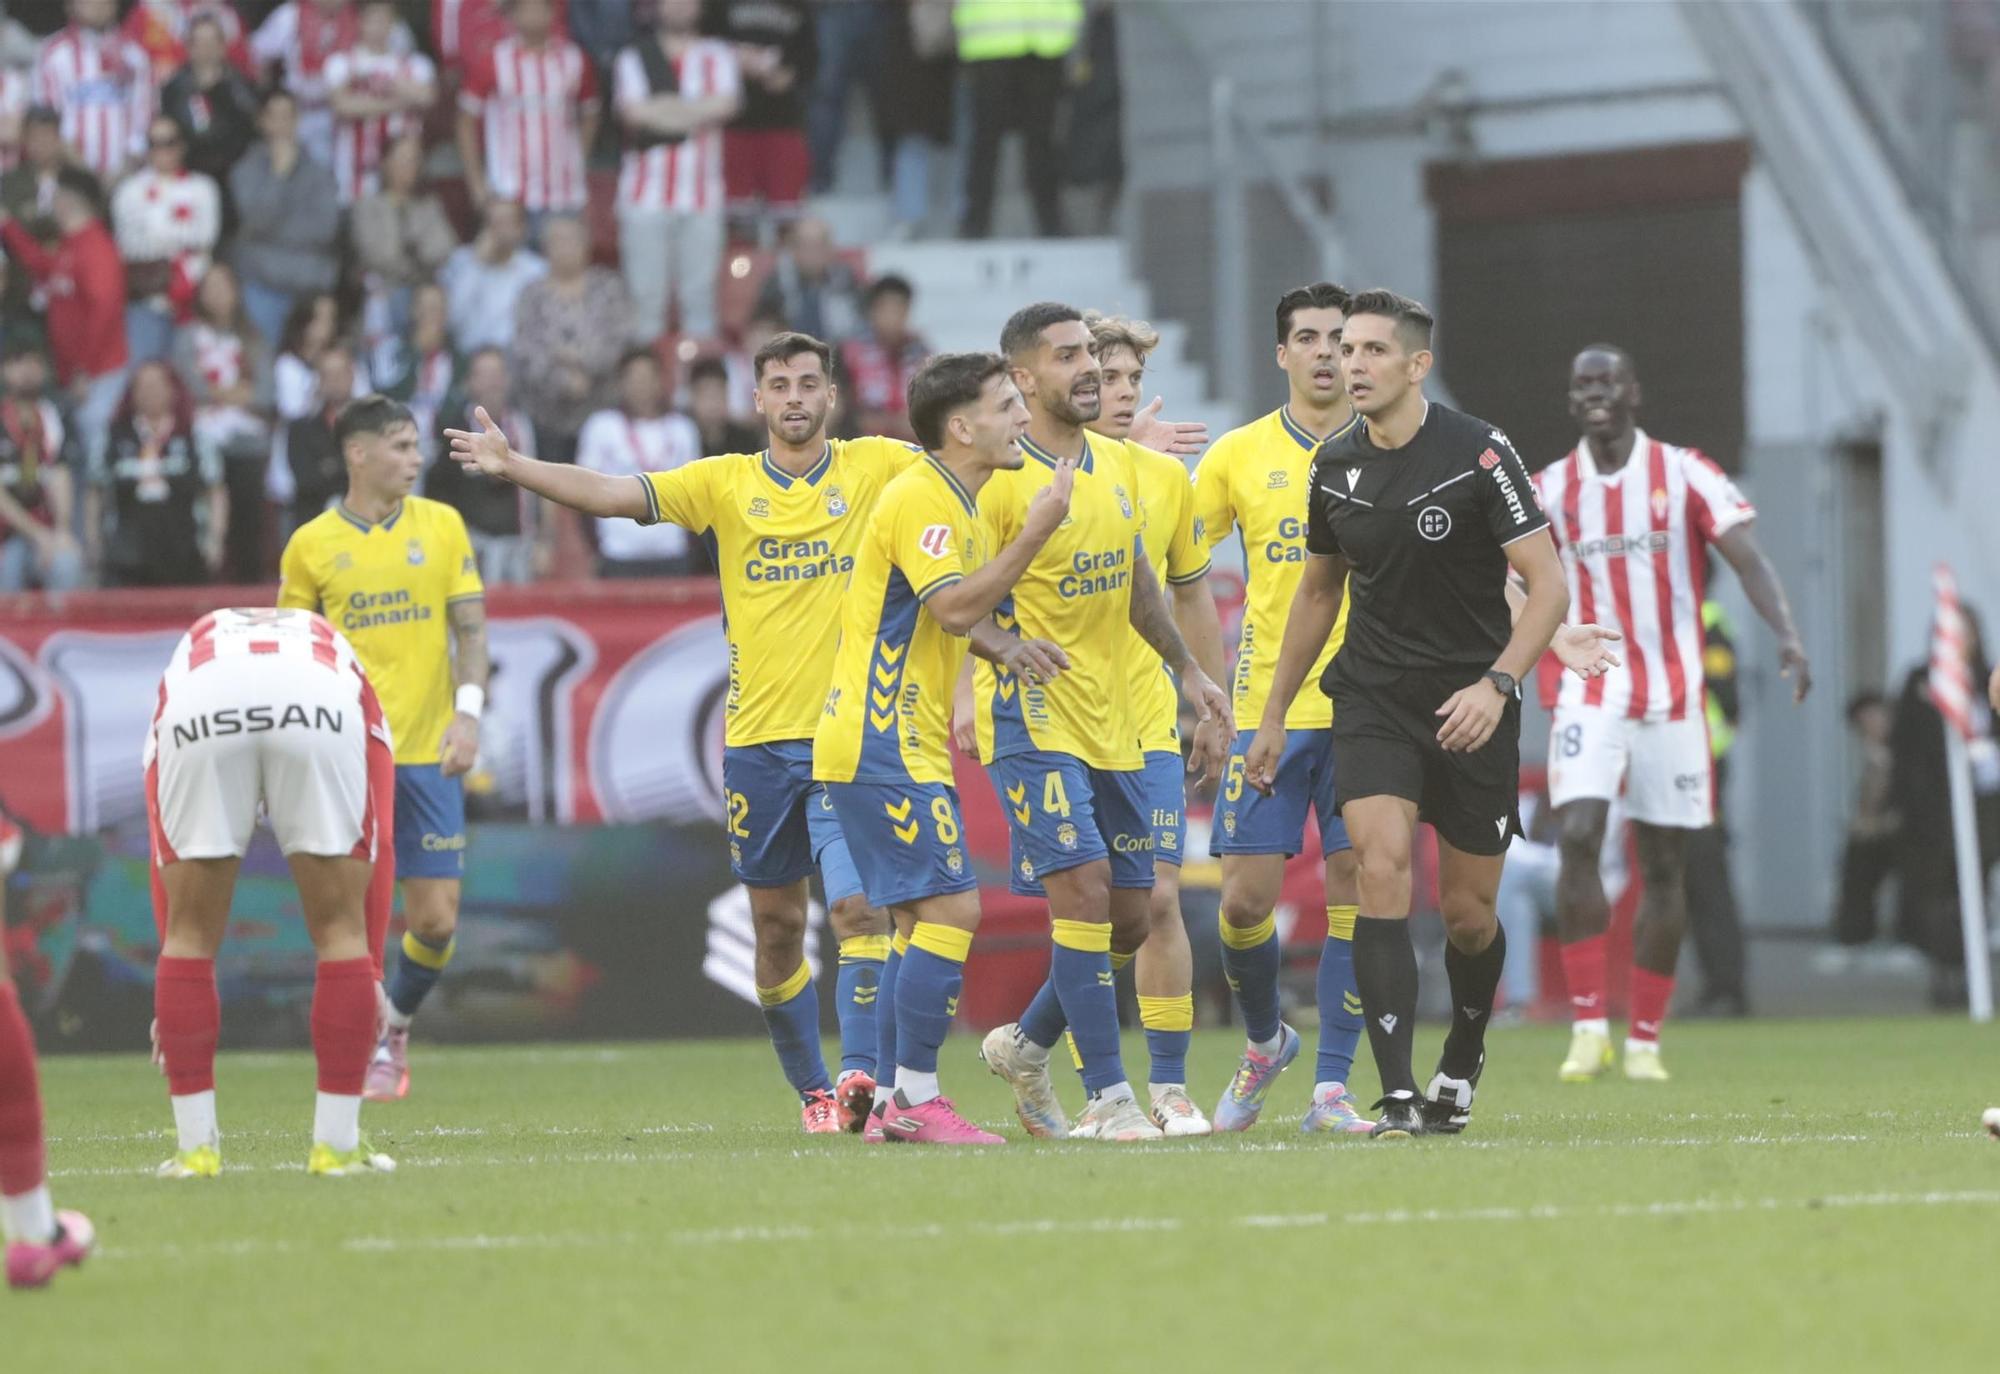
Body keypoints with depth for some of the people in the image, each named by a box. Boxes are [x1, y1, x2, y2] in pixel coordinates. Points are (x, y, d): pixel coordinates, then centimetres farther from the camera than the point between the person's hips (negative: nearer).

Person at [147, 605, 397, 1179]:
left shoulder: (194, 646, 43)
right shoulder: (335, 652, 42)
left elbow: (163, 851, 38)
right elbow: (375, 844, 35)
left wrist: (170, 1003, 39)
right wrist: (370, 974, 39)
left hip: (200, 702, 0)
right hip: (320, 699, 0)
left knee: (190, 932, 17)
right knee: (340, 927, 15)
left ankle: (195, 1147, 18)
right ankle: (336, 1145, 17)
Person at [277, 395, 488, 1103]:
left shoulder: (441, 525, 6)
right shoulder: (310, 545, 2)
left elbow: (471, 628, 7)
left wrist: (468, 710, -8)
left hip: (428, 751, 2)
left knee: (435, 918, -1)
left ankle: (394, 1023, 25)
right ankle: (371, 1049, 7)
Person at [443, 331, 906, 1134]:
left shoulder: (875, 468, 3)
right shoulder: (725, 483, 4)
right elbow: (612, 495, -4)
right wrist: (513, 466, -15)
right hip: (759, 737, 2)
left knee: (856, 904, -17)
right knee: (776, 926, 8)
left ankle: (861, 1073, -23)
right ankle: (811, 1090, 21)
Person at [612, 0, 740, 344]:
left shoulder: (717, 56, 10)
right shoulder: (633, 59, 6)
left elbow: (726, 103, -8)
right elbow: (632, 110, -11)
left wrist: (657, 110, -7)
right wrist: (696, 115, -6)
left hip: (700, 195, 1)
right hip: (647, 193, -1)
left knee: (699, 292, 2)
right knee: (645, 294, -3)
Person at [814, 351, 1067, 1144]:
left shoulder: (956, 505, 17)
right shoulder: (919, 498, -15)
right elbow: (955, 607, -26)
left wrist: (1005, 647, 7)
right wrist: (1036, 532, -25)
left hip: (905, 746, 11)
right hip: (880, 745, -11)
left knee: (922, 921, 11)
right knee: (952, 907, -14)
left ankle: (890, 1102, 13)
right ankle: (915, 1098, -12)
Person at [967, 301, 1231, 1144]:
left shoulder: (1119, 466, 10)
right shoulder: (1000, 482, -13)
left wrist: (1189, 673, 25)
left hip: (1113, 724, 8)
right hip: (1032, 719, -8)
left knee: (1130, 917, 8)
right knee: (1084, 892, -16)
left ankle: (1025, 1045, 30)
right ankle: (1110, 1099, -12)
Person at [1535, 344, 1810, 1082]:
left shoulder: (1684, 473, -3)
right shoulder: (1550, 488, 3)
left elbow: (1748, 558, -10)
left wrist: (1787, 635, -26)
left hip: (1673, 700, 0)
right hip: (1590, 695, 0)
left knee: (1664, 867, 3)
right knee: (1578, 839, -19)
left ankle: (1645, 1040, 12)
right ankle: (1588, 1026, -14)